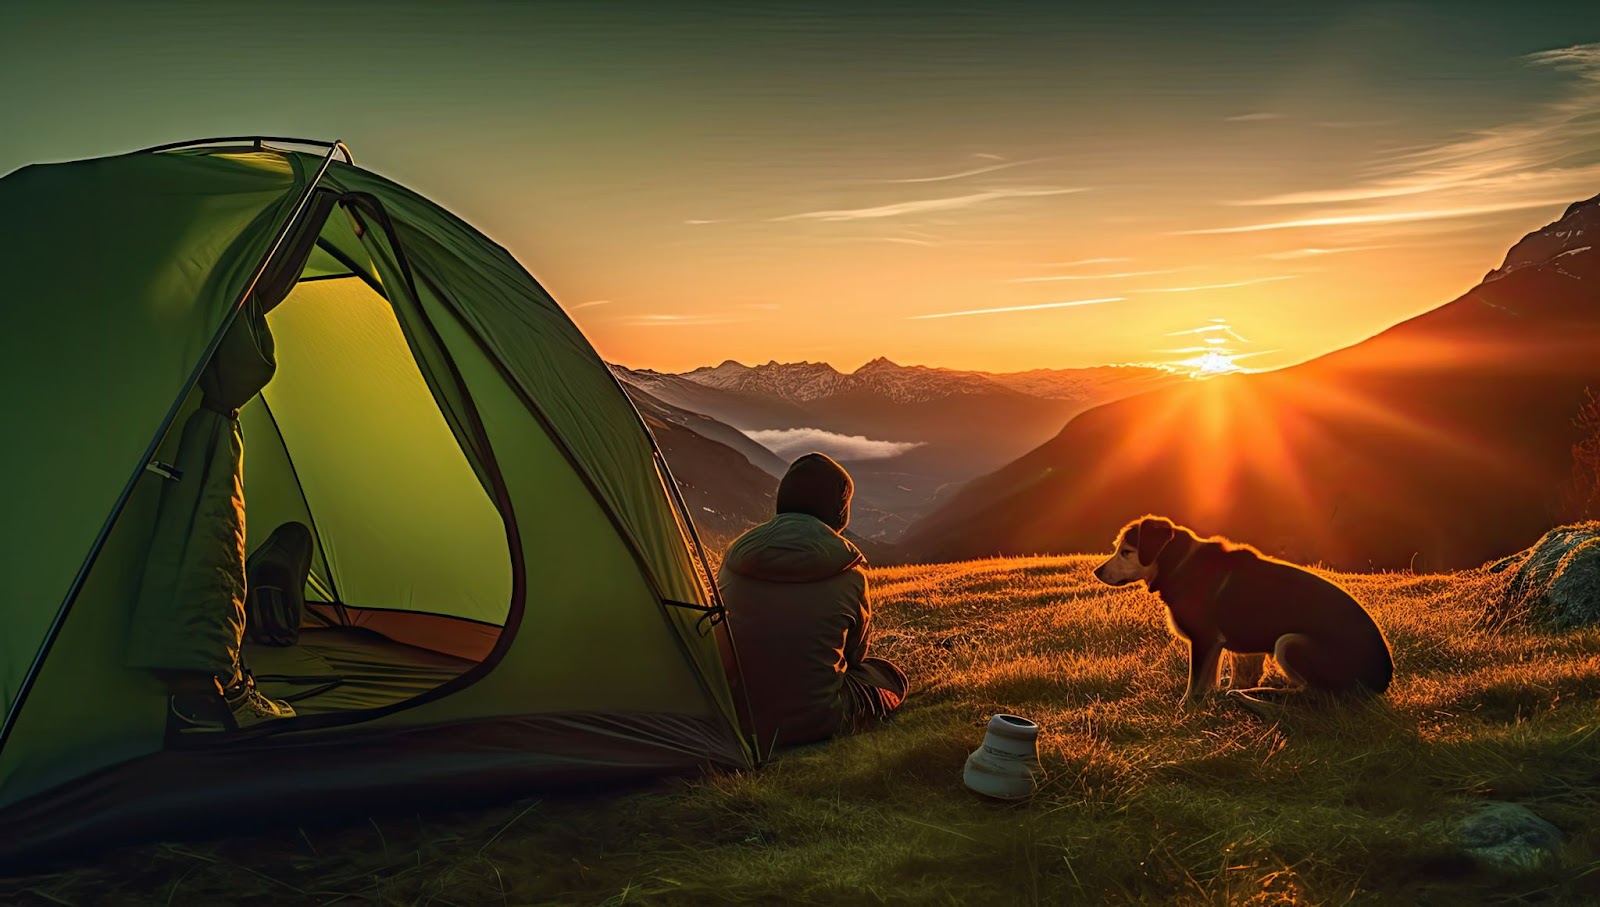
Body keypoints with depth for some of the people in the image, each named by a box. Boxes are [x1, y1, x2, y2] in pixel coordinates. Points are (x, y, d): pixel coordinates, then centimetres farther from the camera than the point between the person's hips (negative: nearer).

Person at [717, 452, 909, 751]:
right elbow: (854, 655, 5)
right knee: (891, 678, 24)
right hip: (817, 723, -3)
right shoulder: (848, 576, -12)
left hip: (740, 720, 3)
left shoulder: (734, 559, -5)